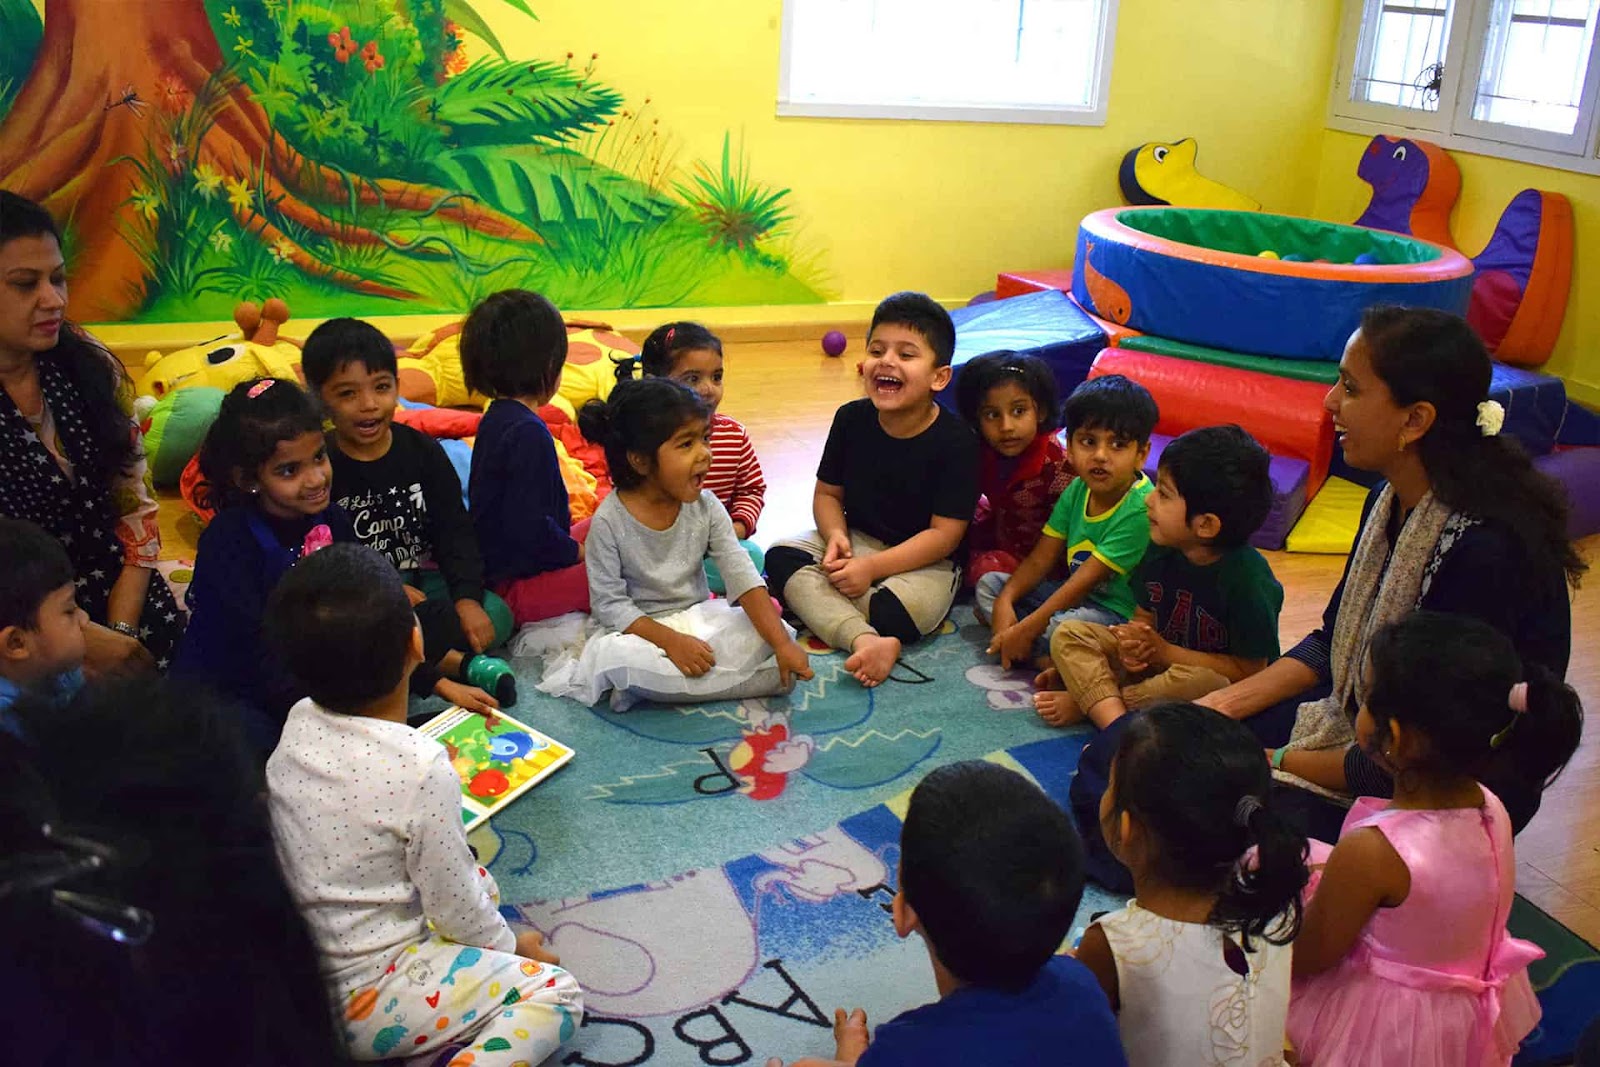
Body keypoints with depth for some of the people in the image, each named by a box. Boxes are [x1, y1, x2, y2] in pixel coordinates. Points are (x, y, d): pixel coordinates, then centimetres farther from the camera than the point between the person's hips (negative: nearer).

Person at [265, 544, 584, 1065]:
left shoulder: (298, 725, -7)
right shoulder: (422, 768, -27)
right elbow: (455, 906, -15)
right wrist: (511, 945, 4)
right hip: (359, 998, -7)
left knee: (481, 881, 23)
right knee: (558, 996, 1)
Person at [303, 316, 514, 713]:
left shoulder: (422, 450, 1)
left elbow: (455, 532, 1)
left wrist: (467, 597, -15)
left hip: (422, 580, 3)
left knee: (496, 616, -18)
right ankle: (458, 663, -28)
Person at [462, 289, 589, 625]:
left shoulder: (496, 419, 9)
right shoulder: (527, 434, -22)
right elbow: (529, 528, -26)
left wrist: (568, 544, 16)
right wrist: (576, 552, -10)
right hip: (517, 585, -11)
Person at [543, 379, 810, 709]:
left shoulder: (705, 507, -4)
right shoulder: (610, 521, -15)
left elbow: (743, 577, -8)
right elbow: (609, 603, -14)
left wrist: (782, 643, -20)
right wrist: (670, 641, -26)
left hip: (701, 617, 5)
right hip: (642, 628, -5)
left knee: (773, 637, -19)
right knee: (617, 655, -38)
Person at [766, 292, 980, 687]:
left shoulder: (954, 440, -17)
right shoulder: (852, 419, -4)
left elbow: (945, 534, -17)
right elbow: (827, 492, 7)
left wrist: (872, 568, -23)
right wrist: (835, 535, -17)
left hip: (923, 560, -5)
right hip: (856, 541, 5)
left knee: (893, 611, -37)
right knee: (781, 557, -20)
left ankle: (809, 603, -10)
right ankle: (866, 640, -36)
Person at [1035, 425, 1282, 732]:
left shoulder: (1247, 576, -24)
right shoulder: (1161, 550, -5)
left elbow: (1250, 671, -21)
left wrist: (1164, 651, -20)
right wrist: (1133, 645, -17)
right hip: (1156, 664, 7)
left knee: (1198, 682, -41)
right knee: (1069, 634, -8)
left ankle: (1084, 703, -19)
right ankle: (1115, 722, -31)